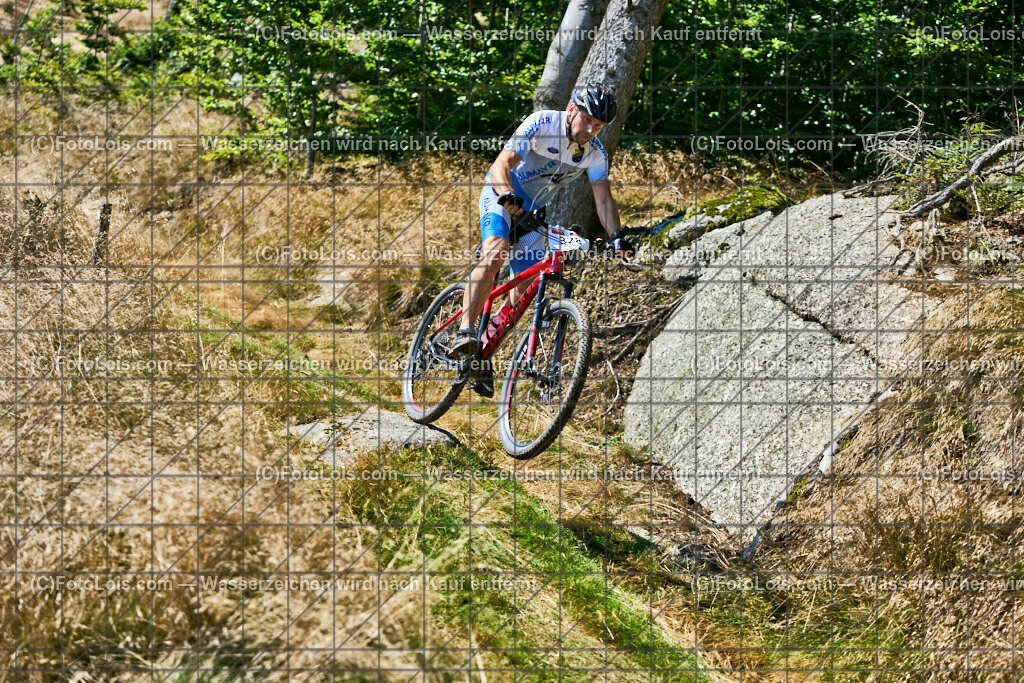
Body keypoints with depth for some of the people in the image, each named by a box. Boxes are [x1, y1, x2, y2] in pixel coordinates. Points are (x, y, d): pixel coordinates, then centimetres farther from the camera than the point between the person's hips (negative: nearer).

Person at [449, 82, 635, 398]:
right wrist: (508, 196, -51)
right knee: (495, 253, -33)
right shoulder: (542, 123, -24)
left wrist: (616, 236, -27)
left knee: (525, 289, -2)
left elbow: (603, 198, -11)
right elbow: (501, 165, -32)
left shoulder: (595, 153, -10)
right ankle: (465, 332, -41)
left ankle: (485, 360, 7)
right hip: (501, 194, -5)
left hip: (534, 209, 6)